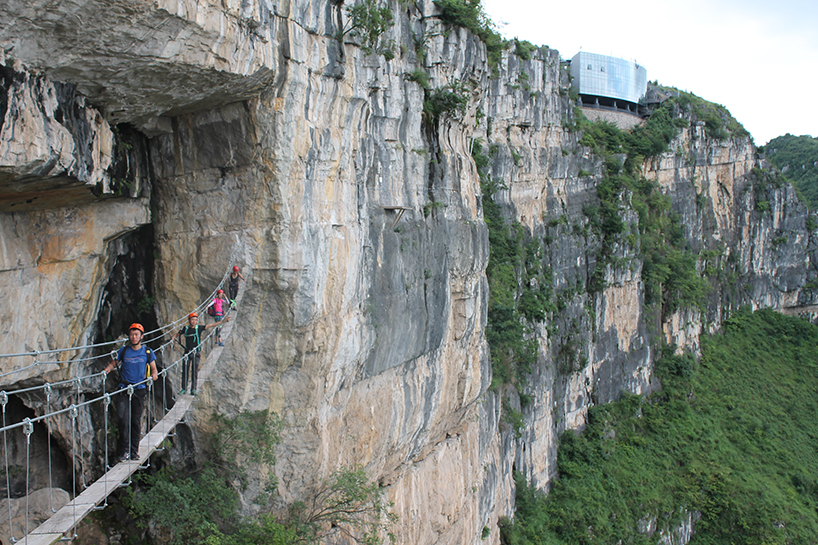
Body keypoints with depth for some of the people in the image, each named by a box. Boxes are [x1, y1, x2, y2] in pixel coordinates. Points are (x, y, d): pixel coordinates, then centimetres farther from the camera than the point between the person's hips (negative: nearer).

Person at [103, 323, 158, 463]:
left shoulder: (147, 352, 4)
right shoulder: (123, 351, 5)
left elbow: (153, 368, 9)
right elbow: (113, 363, 13)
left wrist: (154, 374, -12)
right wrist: (107, 369, -8)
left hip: (139, 389, 0)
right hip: (124, 389, 0)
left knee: (136, 421, 5)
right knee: (124, 419, -8)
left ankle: (134, 451, 13)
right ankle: (124, 451, -1)